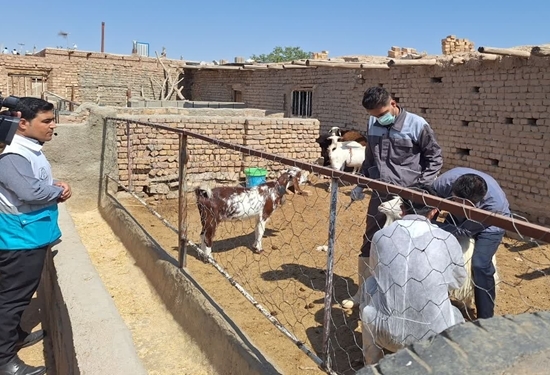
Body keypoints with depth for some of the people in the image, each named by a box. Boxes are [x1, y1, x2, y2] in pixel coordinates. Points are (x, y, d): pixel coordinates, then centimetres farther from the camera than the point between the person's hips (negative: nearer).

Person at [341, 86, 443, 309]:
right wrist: (360, 184, 11)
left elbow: (435, 158, -3)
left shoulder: (417, 125, -11)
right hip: (379, 194, 5)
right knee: (369, 243, 11)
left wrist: (421, 187, -11)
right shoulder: (373, 124, 4)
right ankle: (363, 291, 27)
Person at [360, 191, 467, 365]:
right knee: (455, 317, 32)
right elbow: (458, 281, 13)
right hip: (431, 338, 1)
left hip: (385, 333, -1)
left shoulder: (380, 236, -4)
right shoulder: (447, 240, -6)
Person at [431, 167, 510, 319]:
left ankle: (485, 319, -3)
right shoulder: (445, 181, -38)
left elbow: (465, 230, -33)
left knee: (480, 265, -20)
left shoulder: (496, 204, -43)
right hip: (459, 218, 4)